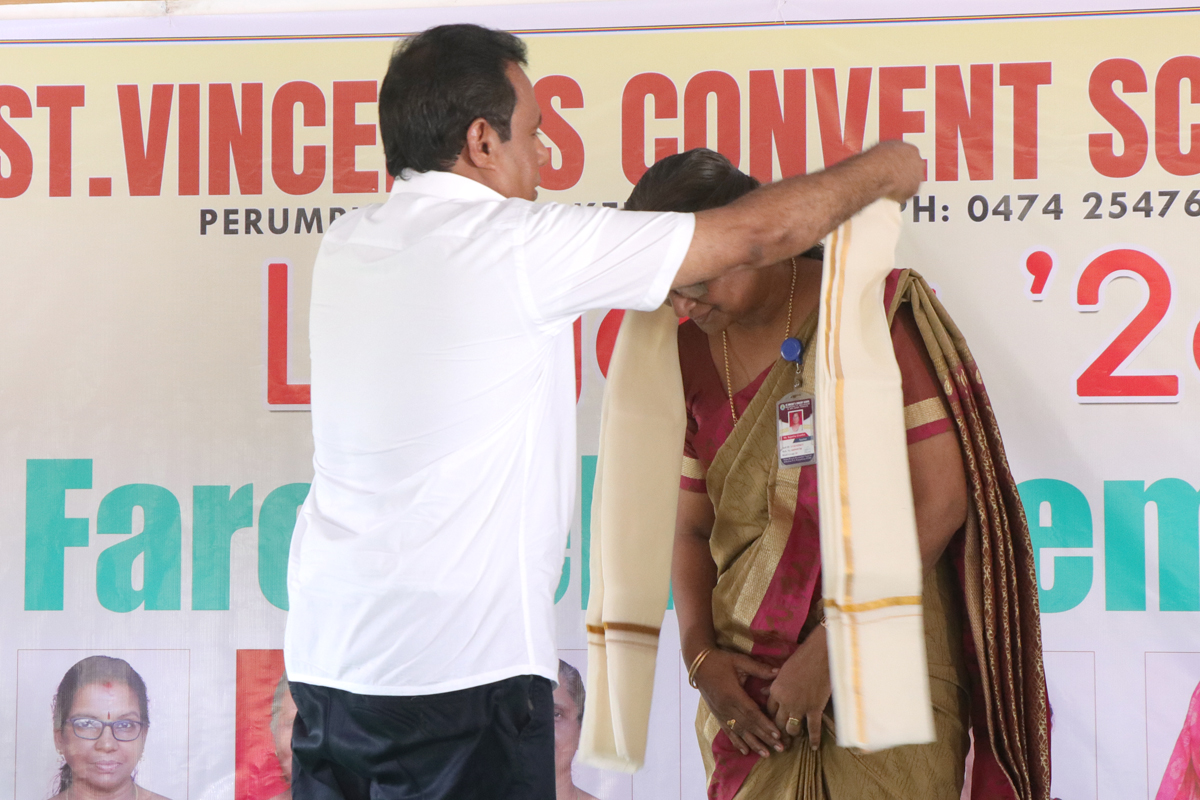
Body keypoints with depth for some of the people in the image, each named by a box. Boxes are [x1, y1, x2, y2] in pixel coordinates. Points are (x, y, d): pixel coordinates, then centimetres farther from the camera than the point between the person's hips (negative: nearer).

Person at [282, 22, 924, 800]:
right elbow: (754, 234, -2)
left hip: (328, 657, 7)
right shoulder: (515, 245, -10)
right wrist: (881, 168, 14)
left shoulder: (348, 245, 10)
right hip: (458, 665, -7)